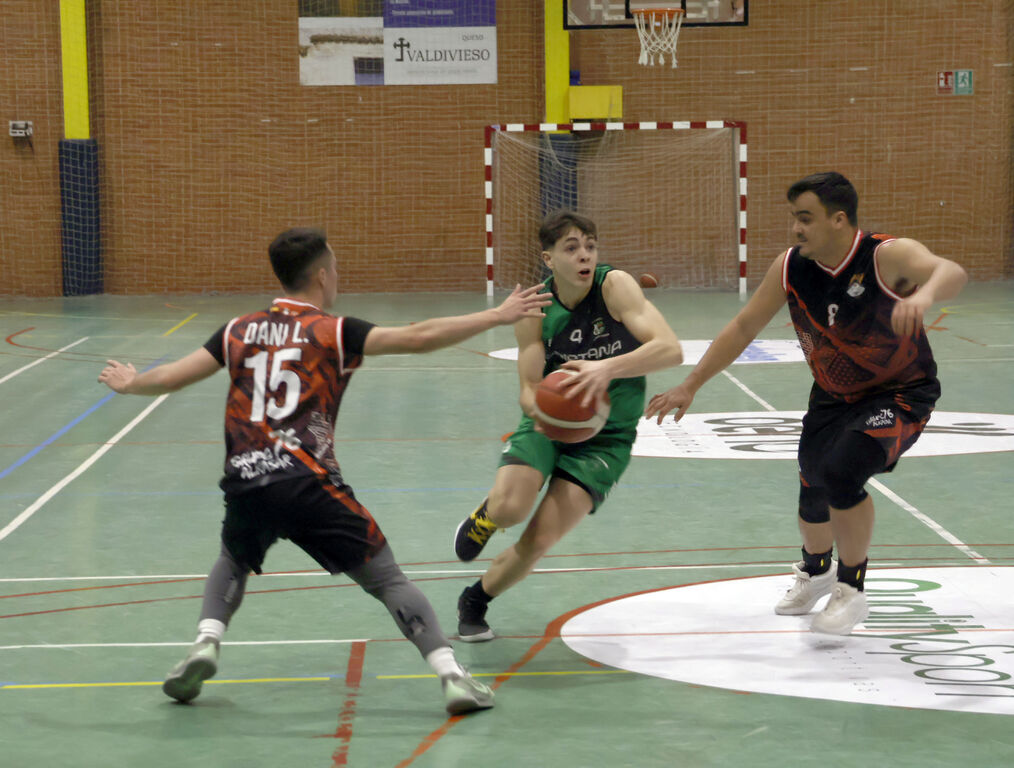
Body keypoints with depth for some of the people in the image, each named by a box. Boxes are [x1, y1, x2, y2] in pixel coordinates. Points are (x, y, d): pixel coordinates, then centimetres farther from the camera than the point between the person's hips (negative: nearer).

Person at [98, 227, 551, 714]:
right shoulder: (334, 332, 3)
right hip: (305, 482, -4)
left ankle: (206, 643, 9)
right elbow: (418, 338, -6)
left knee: (233, 564, 33)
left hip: (244, 485, 4)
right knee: (387, 580, 3)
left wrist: (129, 384, 39)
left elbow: (171, 377, 17)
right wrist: (497, 316, -2)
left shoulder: (239, 331, 14)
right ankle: (452, 676, -7)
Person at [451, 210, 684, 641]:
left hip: (605, 435, -1)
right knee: (509, 509, -27)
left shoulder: (615, 286, -17)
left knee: (539, 540, -11)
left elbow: (670, 349, -27)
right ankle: (486, 514, 14)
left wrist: (608, 369, -41)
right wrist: (541, 409, -33)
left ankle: (475, 601, 19)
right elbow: (529, 389, -8)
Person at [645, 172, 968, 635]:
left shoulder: (887, 256, -27)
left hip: (900, 394, -5)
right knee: (812, 492, 7)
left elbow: (952, 273, -46)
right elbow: (744, 327, -1)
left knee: (841, 471, -27)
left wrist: (924, 295, -70)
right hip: (833, 397, 6)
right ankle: (815, 570, 44)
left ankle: (852, 589, -4)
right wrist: (691, 385, -2)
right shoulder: (790, 268, -12)